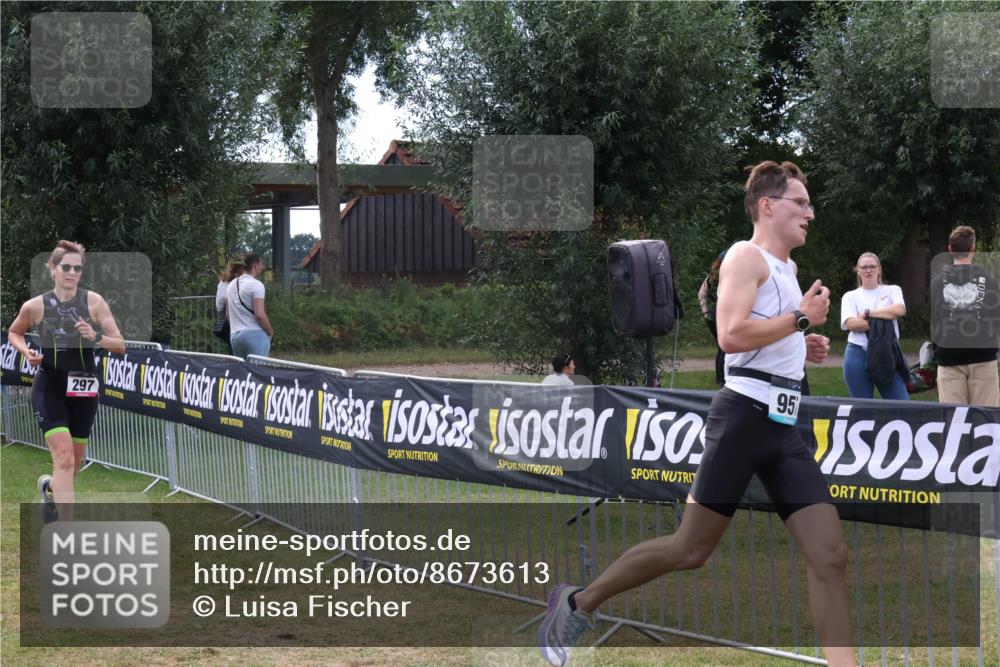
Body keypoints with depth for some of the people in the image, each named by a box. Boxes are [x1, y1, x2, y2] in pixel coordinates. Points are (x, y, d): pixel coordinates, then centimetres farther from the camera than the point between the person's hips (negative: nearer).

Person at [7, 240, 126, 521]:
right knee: (64, 457, -18)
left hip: (84, 391, 2)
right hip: (49, 388, -2)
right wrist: (26, 351, -5)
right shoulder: (35, 306, -5)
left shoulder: (94, 302, -5)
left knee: (73, 465, 13)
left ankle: (49, 486, 50)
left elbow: (120, 346, -6)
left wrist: (96, 337, -25)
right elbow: (14, 333, 16)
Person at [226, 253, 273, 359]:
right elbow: (259, 315, -16)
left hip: (234, 335, 7)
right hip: (254, 334, -7)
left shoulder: (231, 285, 13)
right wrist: (270, 332, -3)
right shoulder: (256, 285, -10)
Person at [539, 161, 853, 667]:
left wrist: (801, 347, 16)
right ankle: (578, 603, 15)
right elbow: (731, 336, -22)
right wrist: (801, 318, -14)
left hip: (783, 427, 8)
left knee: (830, 557, -3)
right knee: (691, 550, -2)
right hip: (745, 415, -8)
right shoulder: (747, 256, -6)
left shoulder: (786, 268, 21)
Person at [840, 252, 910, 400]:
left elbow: (899, 310, -10)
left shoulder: (892, 290, 12)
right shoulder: (850, 296, 10)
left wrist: (868, 313, -7)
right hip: (858, 355, 0)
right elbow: (851, 324, -8)